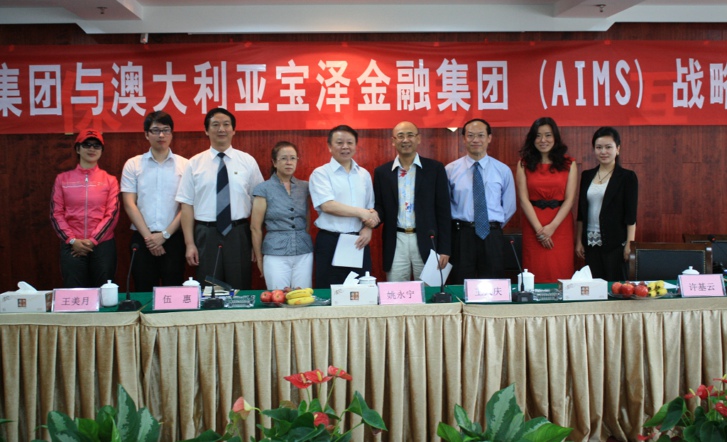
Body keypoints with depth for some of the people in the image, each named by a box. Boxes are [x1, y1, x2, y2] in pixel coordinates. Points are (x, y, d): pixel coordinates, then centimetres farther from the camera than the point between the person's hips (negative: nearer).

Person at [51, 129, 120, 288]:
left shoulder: (110, 180, 6)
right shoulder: (62, 179, 8)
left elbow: (112, 214, -1)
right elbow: (56, 213, 4)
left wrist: (92, 240, -9)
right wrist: (72, 240, -8)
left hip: (103, 245, 0)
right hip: (71, 247, 0)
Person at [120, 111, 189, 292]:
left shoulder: (184, 165, 3)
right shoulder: (133, 164, 6)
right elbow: (129, 204, 1)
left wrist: (165, 234, -8)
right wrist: (148, 236, -6)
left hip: (173, 238, -1)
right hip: (142, 238, 1)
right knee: (144, 292, 5)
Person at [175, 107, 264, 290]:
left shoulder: (248, 161, 3)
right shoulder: (195, 163, 3)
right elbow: (187, 204, 1)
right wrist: (189, 243, -4)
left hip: (239, 234, 0)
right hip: (206, 235, 0)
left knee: (239, 291, 8)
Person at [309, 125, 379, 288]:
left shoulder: (364, 174, 12)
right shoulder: (320, 173, -2)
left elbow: (370, 208, 15)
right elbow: (327, 205, -14)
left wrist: (368, 228, -4)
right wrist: (361, 213, -11)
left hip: (359, 242, 4)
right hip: (330, 244, -4)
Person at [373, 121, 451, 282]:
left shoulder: (435, 168, 2)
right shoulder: (382, 172, 7)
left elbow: (443, 211, 1)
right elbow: (380, 207, 10)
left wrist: (444, 249, -3)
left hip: (427, 243, -1)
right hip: (395, 244, 1)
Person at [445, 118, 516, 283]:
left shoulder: (503, 170, 5)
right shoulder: (450, 170, 1)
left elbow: (509, 207, 12)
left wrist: (493, 227, 9)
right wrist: (462, 226, 4)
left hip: (492, 237, 1)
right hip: (461, 236, -1)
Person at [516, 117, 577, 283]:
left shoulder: (569, 164, 7)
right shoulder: (524, 164, 6)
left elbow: (569, 199, 0)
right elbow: (523, 199, -2)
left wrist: (552, 227, -12)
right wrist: (539, 229, -10)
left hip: (560, 225, 0)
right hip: (533, 226, 0)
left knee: (560, 272, -1)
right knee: (536, 274, 0)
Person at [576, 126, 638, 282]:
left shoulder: (627, 177, -1)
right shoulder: (587, 176, 11)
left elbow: (631, 215, -5)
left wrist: (630, 244, -11)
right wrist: (579, 241, 10)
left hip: (615, 243, -4)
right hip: (591, 242, 4)